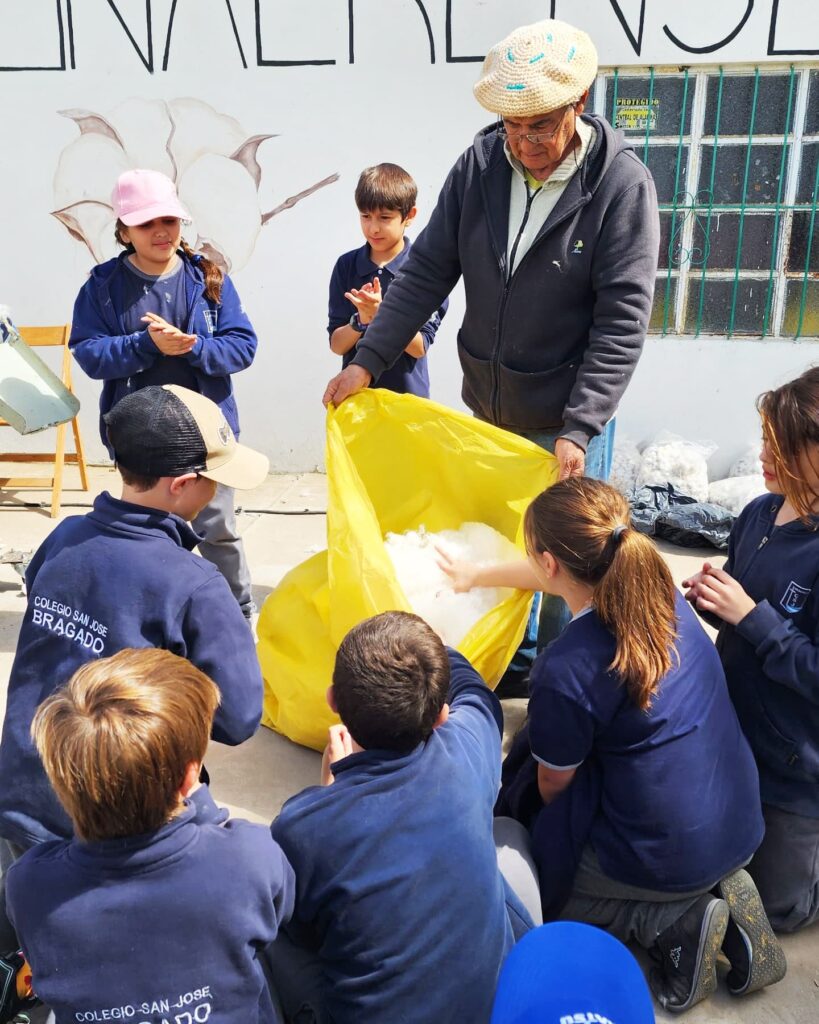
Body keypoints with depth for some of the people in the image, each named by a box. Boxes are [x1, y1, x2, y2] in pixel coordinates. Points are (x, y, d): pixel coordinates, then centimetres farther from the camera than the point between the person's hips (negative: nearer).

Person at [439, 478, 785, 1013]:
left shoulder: (565, 673, -28)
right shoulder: (658, 587, -8)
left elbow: (553, 788, -9)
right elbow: (566, 577, 14)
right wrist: (476, 575, 28)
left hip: (665, 861, -6)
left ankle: (671, 920, 1)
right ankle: (718, 892, 12)